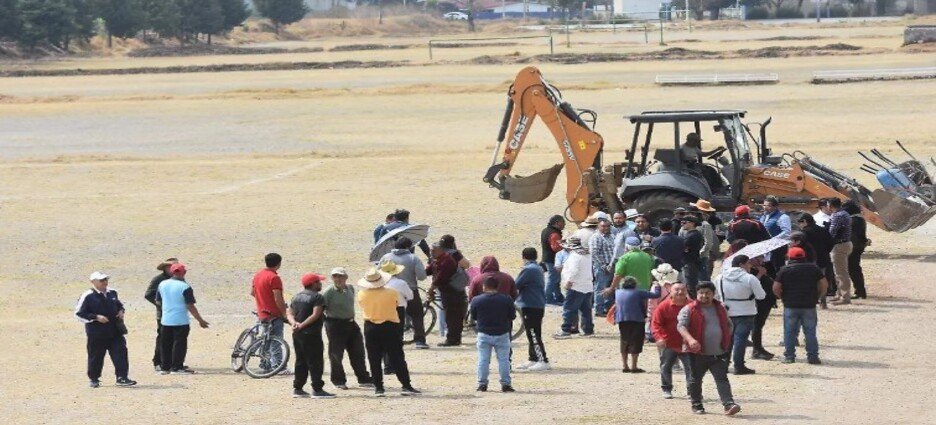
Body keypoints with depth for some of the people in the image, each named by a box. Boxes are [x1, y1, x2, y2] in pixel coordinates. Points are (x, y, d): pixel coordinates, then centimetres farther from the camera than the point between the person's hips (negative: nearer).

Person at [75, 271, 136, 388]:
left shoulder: (112, 293, 10)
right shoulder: (87, 296, -9)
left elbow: (119, 304, 28)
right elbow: (79, 314, -10)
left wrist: (121, 311, 4)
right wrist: (96, 317, -18)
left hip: (114, 331, 5)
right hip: (96, 333, -5)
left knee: (120, 352, -4)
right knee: (96, 357, 5)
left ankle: (122, 378, -1)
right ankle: (93, 379, 22)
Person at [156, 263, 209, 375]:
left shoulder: (162, 284, 5)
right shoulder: (185, 287, -12)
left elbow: (158, 301, 15)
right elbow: (190, 306, -14)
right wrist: (200, 320, -7)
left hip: (165, 320, 6)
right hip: (181, 321, -6)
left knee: (166, 344, 12)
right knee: (180, 343, -1)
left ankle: (165, 367, 16)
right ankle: (177, 368, -3)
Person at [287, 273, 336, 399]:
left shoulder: (297, 296, 14)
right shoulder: (317, 297, -10)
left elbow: (289, 312, 10)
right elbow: (315, 315, -20)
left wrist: (294, 323, -6)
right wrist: (302, 325, -17)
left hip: (297, 334, 8)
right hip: (311, 334, -8)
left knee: (300, 362, 14)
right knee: (315, 362, -3)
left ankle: (297, 388, 15)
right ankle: (317, 389, -5)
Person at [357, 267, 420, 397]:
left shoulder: (362, 295, -9)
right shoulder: (391, 293, -14)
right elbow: (398, 302, 3)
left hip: (371, 328, 1)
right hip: (389, 327, -1)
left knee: (374, 360, 8)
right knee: (397, 358, 3)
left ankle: (378, 387, 6)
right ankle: (406, 385, 0)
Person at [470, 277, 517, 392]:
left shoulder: (476, 300, -7)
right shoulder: (507, 300, -7)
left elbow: (473, 316, 3)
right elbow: (512, 316, 0)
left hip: (484, 334, 0)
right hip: (502, 335, 0)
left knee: (483, 360, 7)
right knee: (504, 360, 6)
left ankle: (482, 384, 6)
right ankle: (505, 384, 5)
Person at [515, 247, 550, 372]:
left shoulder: (528, 270, -15)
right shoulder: (538, 269, 16)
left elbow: (516, 285, -16)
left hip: (530, 306, -10)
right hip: (539, 306, 10)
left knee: (534, 335, -9)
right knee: (533, 335, 16)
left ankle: (543, 361, -13)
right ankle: (533, 360, 21)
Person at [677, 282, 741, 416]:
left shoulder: (721, 309, 12)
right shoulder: (689, 310, -5)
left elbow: (728, 325, 27)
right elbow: (681, 326, -17)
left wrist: (726, 342, 16)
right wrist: (690, 339, -34)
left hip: (719, 354, 3)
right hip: (697, 353, -3)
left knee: (722, 379, -6)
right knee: (695, 379, 8)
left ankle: (729, 405, -14)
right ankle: (696, 405, 22)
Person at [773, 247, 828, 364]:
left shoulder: (784, 270, -2)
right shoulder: (814, 268, 3)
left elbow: (776, 288, -6)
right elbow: (824, 285, 0)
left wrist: (783, 297, 9)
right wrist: (817, 296, 10)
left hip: (790, 306, -1)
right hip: (809, 306, 1)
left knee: (790, 332, 8)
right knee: (810, 332, 7)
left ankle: (789, 356, 9)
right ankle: (812, 357, 6)